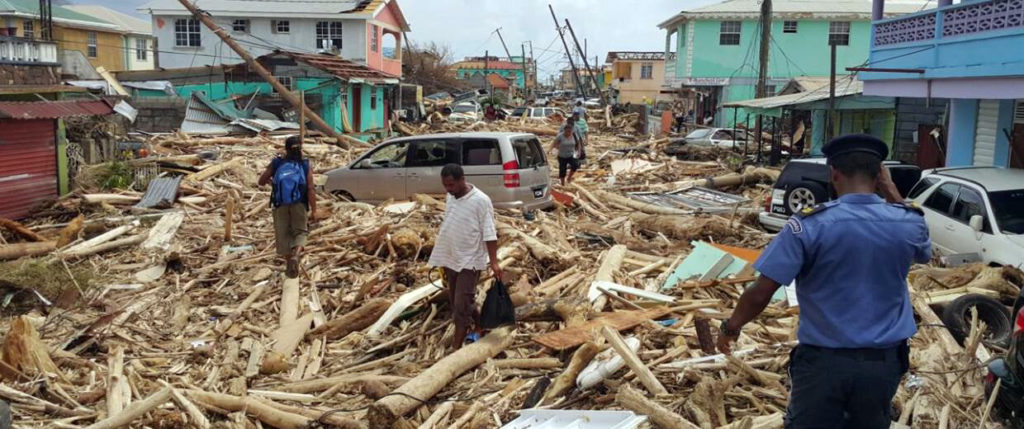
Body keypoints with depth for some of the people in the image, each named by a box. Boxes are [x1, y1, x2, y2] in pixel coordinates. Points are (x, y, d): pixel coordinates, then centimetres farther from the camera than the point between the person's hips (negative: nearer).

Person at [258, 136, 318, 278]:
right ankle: (295, 257, -16)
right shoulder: (305, 166, -5)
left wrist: (270, 180, 28)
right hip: (299, 206, -1)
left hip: (280, 206, 1)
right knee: (300, 232, 12)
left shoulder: (276, 164, -1)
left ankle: (289, 264, 21)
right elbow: (311, 190, -12)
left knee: (283, 234, 14)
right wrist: (314, 211, -10)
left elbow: (261, 182, 6)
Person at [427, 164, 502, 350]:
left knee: (461, 305, -7)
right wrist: (442, 258, 18)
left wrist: (493, 262, -21)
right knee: (456, 302, 15)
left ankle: (457, 348, 1)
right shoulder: (450, 198, 6)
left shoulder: (480, 200, -17)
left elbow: (489, 233, -16)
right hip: (450, 259, 8)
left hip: (469, 261, -8)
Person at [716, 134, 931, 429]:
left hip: (823, 361, -3)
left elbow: (760, 293, -16)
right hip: (884, 362, 4)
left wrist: (731, 327, 2)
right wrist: (892, 193, 17)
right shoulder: (909, 223, -5)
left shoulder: (810, 225, -16)